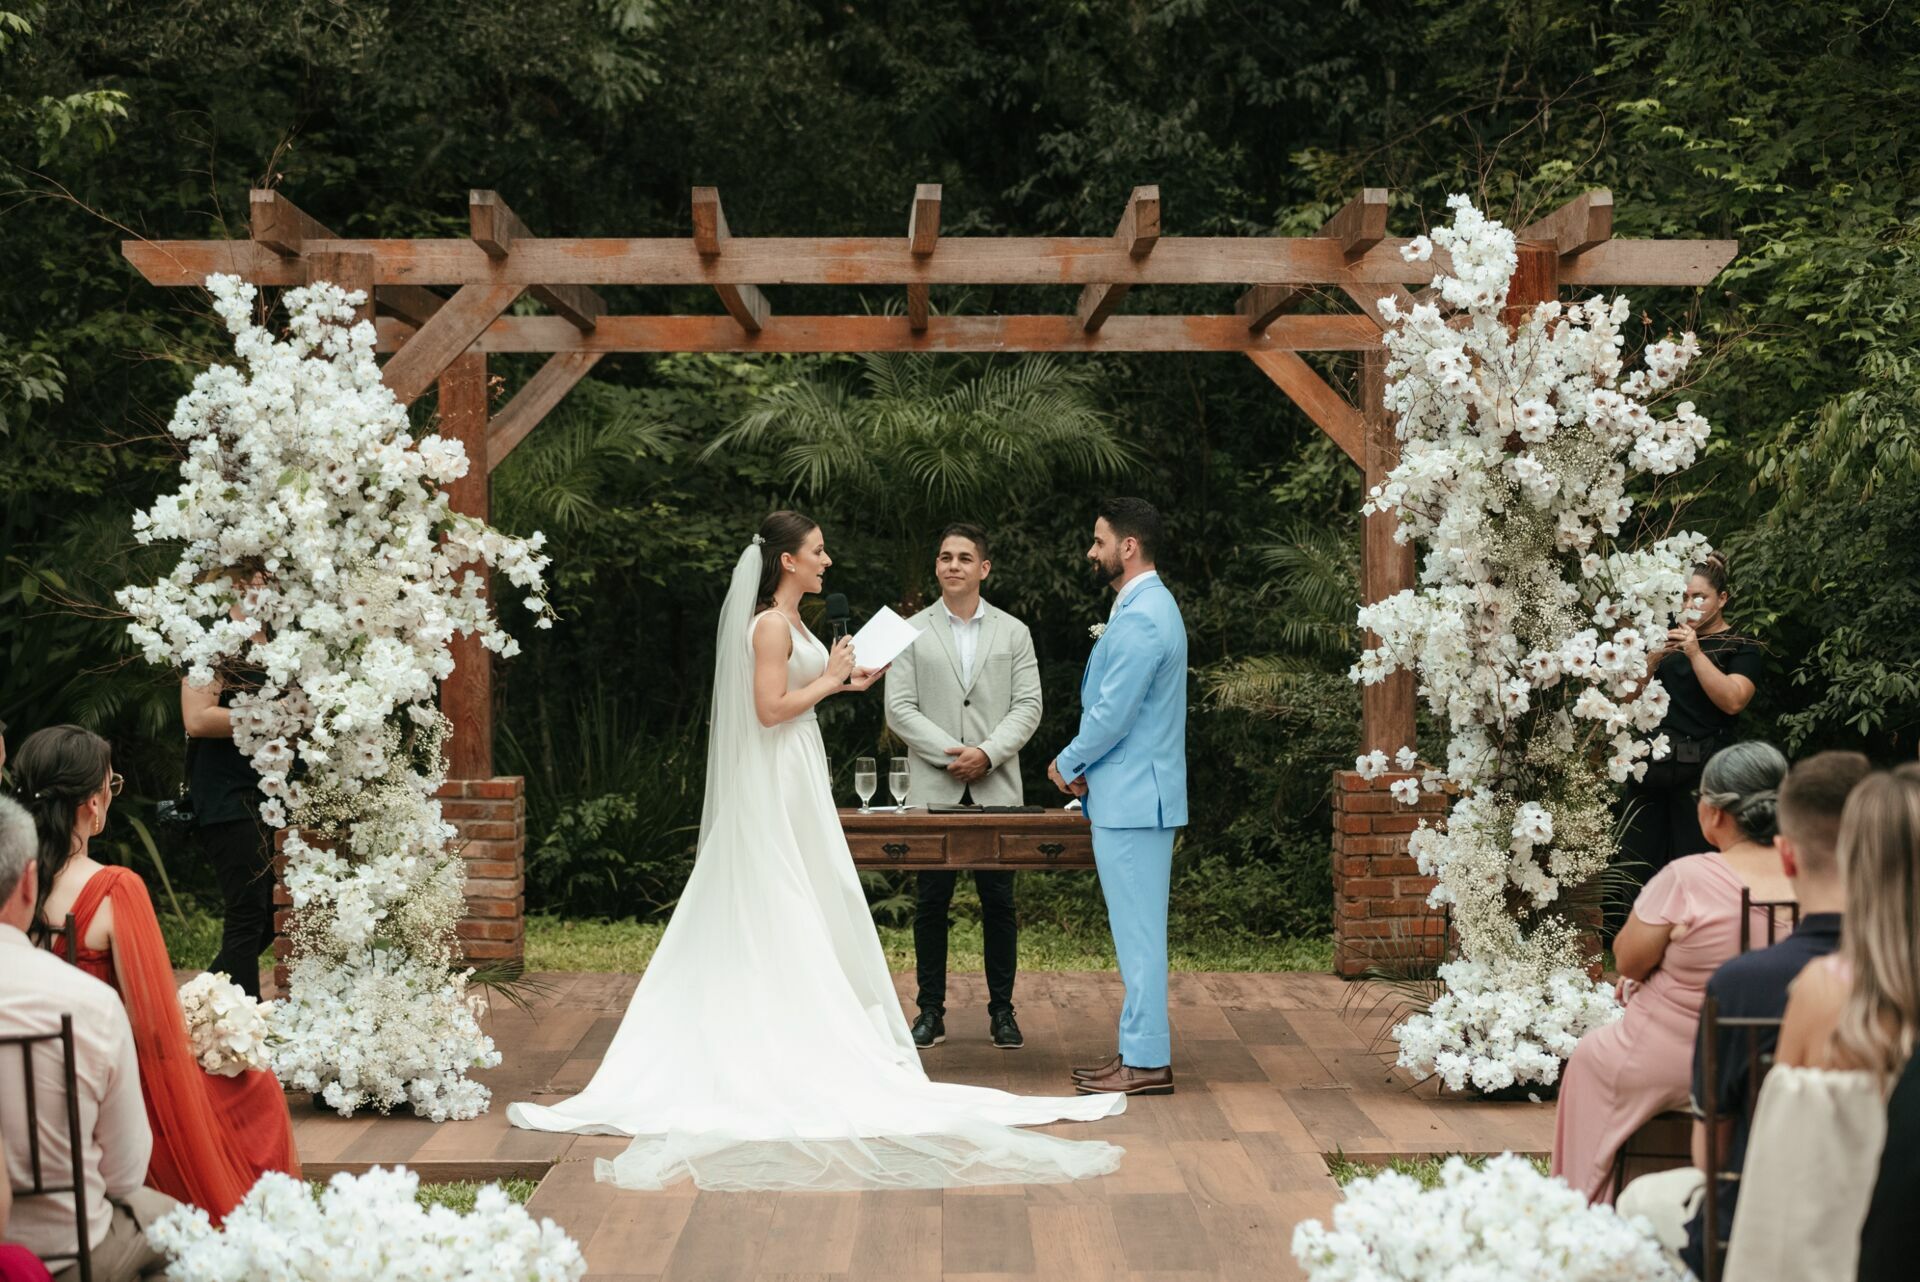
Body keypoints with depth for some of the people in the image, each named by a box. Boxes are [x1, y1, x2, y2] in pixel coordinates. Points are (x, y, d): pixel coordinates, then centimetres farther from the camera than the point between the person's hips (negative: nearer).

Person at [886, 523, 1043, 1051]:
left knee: (999, 902, 3)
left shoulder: (1013, 632, 9)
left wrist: (987, 753, -12)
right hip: (934, 789, 0)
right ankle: (931, 1010, 10)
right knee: (931, 902, 2)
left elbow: (1028, 706, 3)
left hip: (996, 787, 1)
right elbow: (899, 709, 0)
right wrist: (951, 753, -11)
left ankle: (1002, 1010, 11)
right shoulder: (912, 632, 7)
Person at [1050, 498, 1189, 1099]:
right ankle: (1142, 1045, 21)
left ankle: (1147, 1062, 0)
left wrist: (1067, 764, -5)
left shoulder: (1140, 619, -18)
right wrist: (1085, 766, 9)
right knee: (1137, 929, 14)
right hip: (1134, 793, 11)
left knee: (1138, 930, -5)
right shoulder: (1149, 606, 16)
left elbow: (1113, 712, -21)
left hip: (1132, 799, -11)